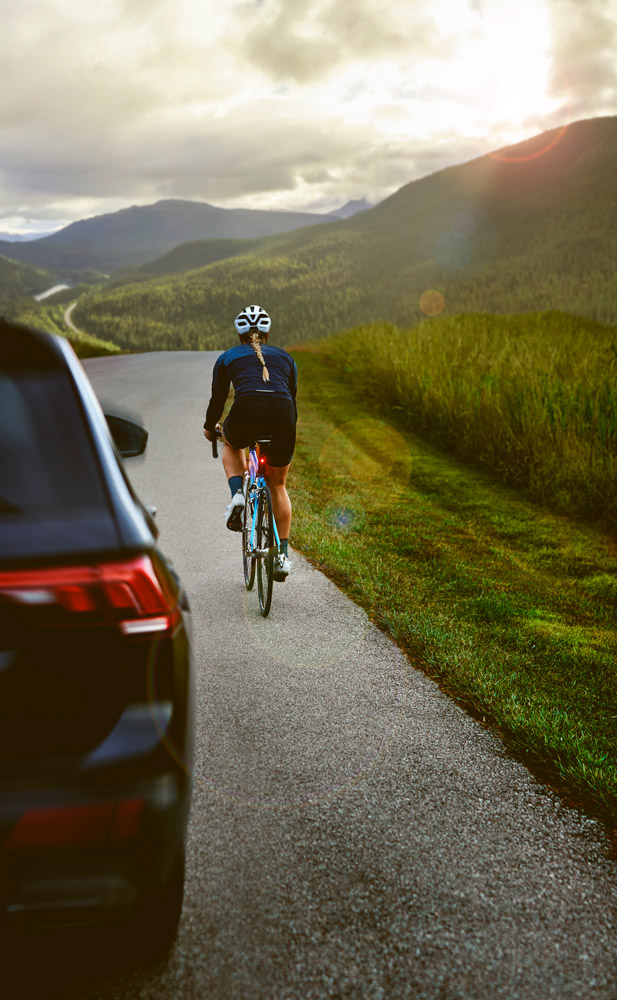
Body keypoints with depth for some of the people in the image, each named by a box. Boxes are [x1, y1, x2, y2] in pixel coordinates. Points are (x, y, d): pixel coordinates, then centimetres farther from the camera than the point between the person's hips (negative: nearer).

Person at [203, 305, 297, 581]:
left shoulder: (228, 357, 22)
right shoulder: (285, 357, 28)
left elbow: (218, 399, 28)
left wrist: (209, 428, 47)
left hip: (246, 413, -2)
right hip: (283, 417, 2)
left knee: (231, 445, 36)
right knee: (277, 485, 21)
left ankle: (237, 495, 9)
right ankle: (283, 554, 18)